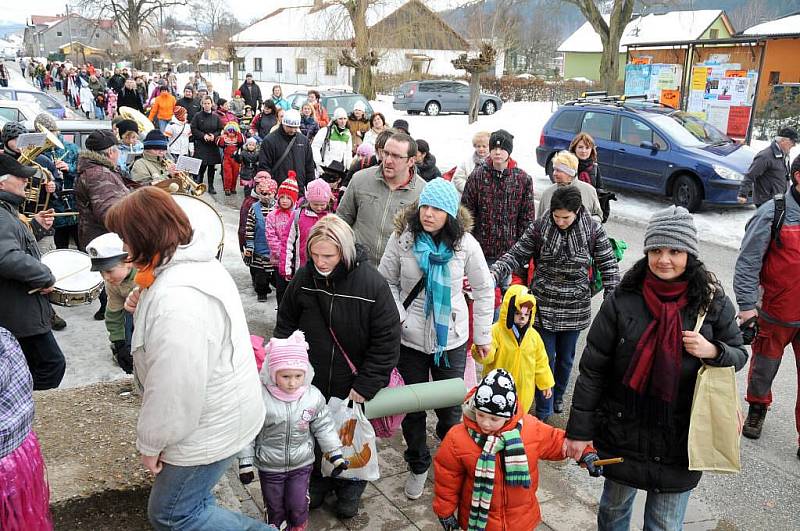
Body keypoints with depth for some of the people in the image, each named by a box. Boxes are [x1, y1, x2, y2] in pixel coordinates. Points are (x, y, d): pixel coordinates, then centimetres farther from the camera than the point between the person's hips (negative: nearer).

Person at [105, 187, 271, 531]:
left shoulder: (175, 299, -33)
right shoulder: (199, 262, 2)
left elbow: (174, 389, -29)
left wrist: (150, 442, -15)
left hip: (211, 431, -10)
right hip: (226, 410, 10)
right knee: (190, 501, 26)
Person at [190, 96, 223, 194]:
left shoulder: (216, 117, 8)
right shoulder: (198, 116, -1)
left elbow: (220, 130, 10)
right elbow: (193, 129, -2)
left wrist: (214, 135, -9)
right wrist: (203, 135, -13)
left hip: (213, 145, 3)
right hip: (200, 144, -3)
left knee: (212, 166, 6)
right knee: (201, 166, -11)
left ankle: (211, 187, 14)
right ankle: (198, 185, 1)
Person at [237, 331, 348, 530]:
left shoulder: (313, 397, -15)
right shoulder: (260, 398, -23)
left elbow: (324, 427, -2)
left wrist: (336, 455, 0)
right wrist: (245, 462, -8)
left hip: (302, 464, 2)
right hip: (269, 467, -1)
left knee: (298, 506, 16)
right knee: (274, 507, 18)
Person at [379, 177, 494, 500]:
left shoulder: (465, 243, -10)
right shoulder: (402, 237, -10)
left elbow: (484, 290, 0)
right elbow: (387, 281, 1)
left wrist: (483, 335, 2)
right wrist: (399, 317, -12)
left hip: (451, 339, -1)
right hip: (410, 339, 1)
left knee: (450, 408, 9)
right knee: (412, 407, 14)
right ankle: (418, 466, 37)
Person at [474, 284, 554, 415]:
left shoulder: (533, 335, -1)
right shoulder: (496, 331, -16)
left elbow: (540, 361, 9)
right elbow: (488, 355, -28)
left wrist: (546, 384, 12)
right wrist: (482, 353, -52)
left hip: (523, 390, 4)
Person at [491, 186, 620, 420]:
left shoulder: (593, 230, -8)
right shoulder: (539, 227, -9)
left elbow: (608, 266, -2)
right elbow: (516, 255, -5)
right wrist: (493, 275, -21)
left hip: (575, 309, 1)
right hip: (544, 306, -1)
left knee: (565, 357, 18)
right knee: (545, 358, 3)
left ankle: (557, 397, 42)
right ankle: (543, 412, 16)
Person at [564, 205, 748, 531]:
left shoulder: (713, 303, -8)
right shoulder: (622, 301, -12)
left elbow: (739, 354, 5)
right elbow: (592, 370, -8)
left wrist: (713, 351, -19)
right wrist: (579, 429, -7)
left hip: (681, 439, 0)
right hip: (623, 430, 0)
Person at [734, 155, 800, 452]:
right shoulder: (773, 213, -12)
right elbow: (747, 262, -11)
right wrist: (747, 305, -15)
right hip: (775, 313, -2)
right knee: (764, 366, 17)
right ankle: (757, 409, 44)